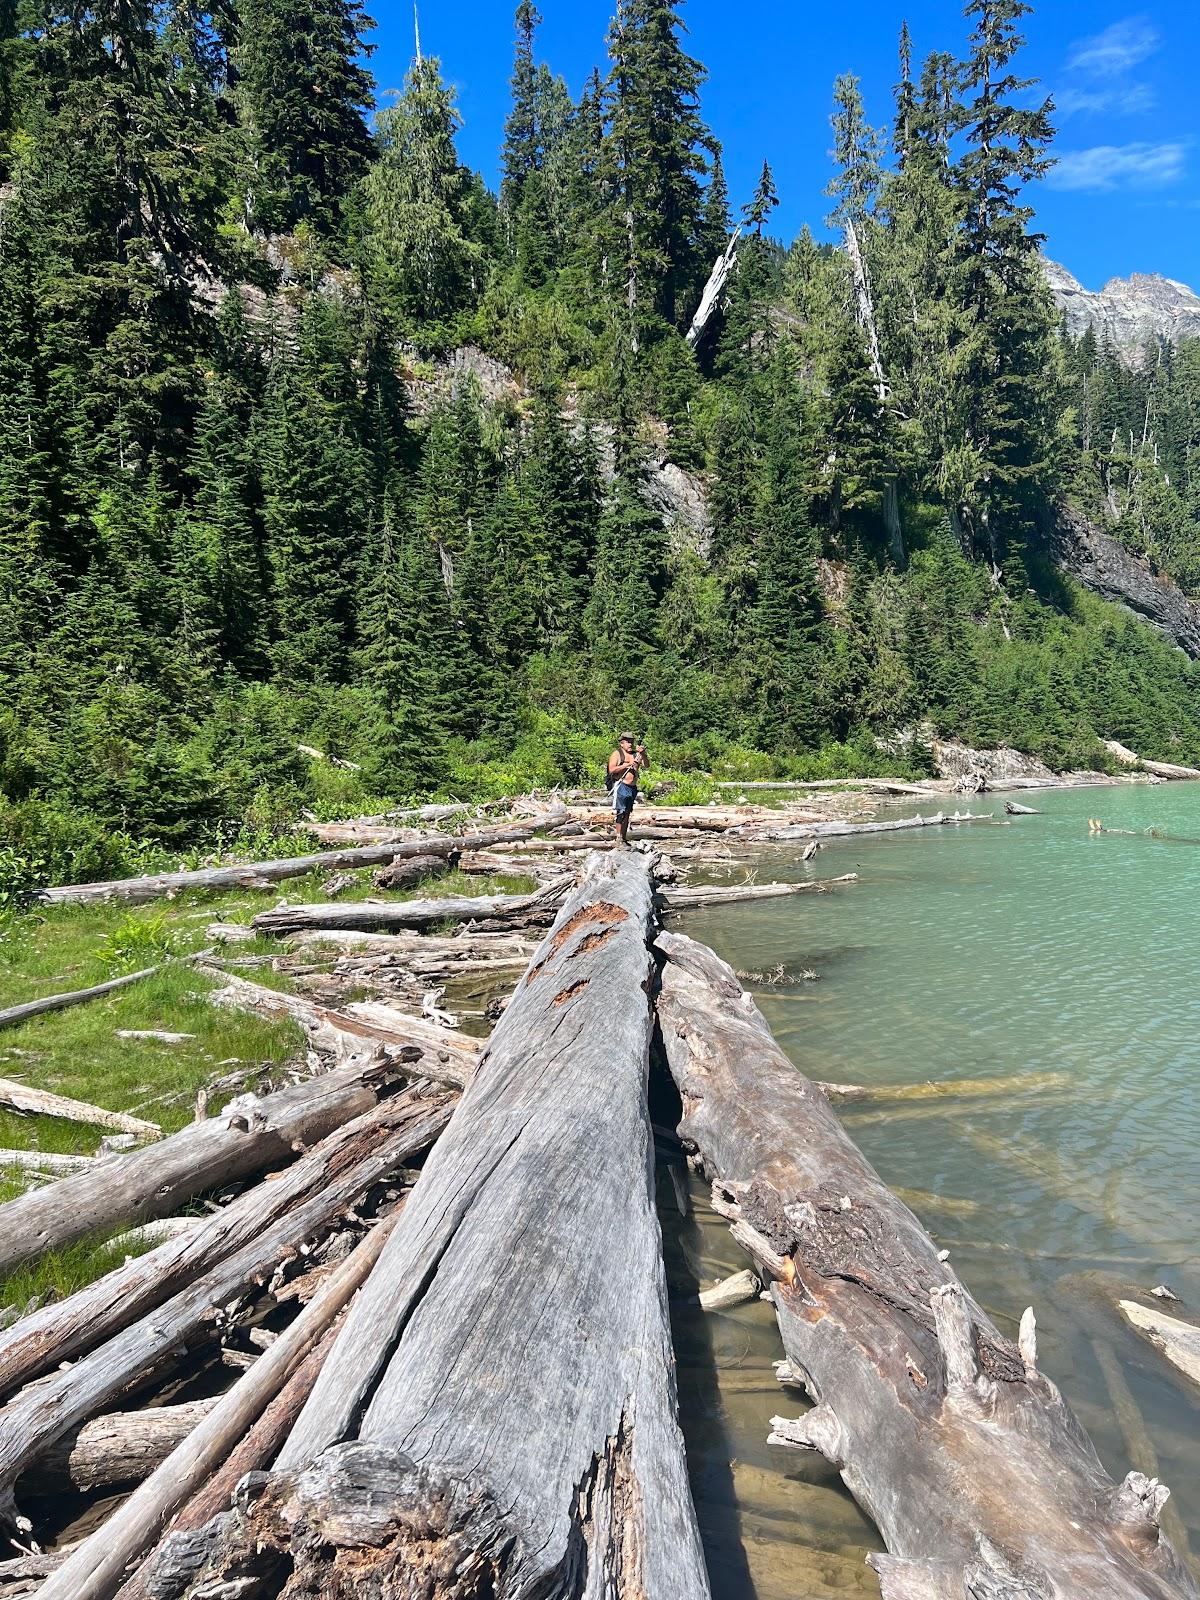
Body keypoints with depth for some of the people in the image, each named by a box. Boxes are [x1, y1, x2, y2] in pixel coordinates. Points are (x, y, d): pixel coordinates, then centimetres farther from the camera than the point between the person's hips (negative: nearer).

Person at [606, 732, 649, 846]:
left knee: (627, 813, 9)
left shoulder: (636, 754, 14)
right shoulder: (617, 754, 0)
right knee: (621, 812, -11)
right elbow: (612, 770, -12)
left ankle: (624, 837, 14)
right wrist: (627, 765, -15)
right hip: (621, 786, -6)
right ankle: (619, 838, -9)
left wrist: (643, 754, -13)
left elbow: (646, 765, 3)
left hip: (632, 788, 6)